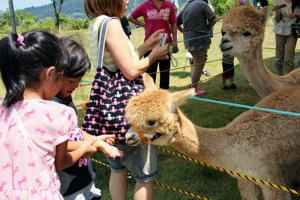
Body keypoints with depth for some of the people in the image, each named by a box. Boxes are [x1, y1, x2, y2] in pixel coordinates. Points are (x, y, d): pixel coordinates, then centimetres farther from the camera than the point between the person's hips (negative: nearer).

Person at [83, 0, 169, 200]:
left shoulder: (96, 25, 12)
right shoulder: (111, 23, -17)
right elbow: (131, 71, -18)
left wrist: (147, 45, 17)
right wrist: (154, 55, -1)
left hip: (110, 101, 10)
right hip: (122, 103, -10)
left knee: (118, 167, 20)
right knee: (146, 172, 5)